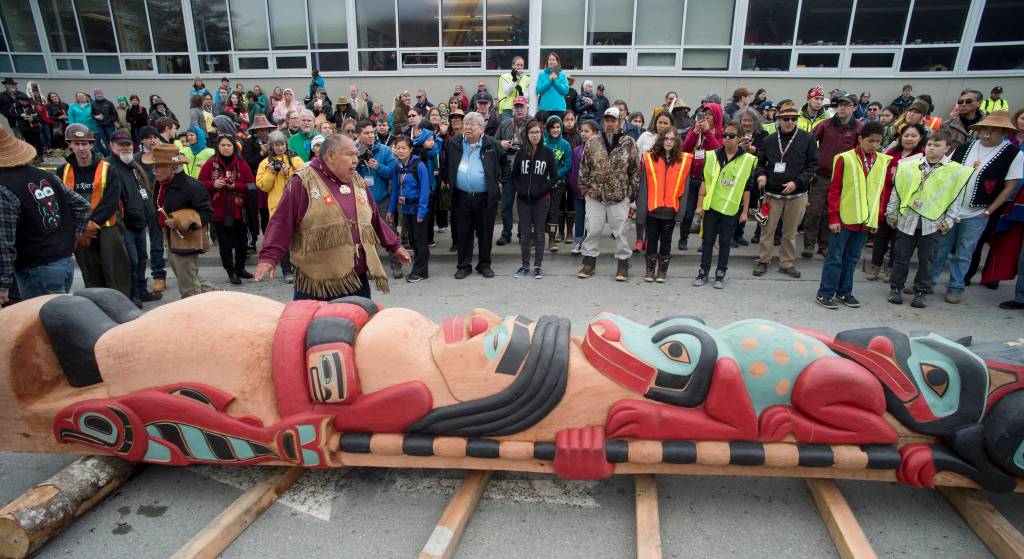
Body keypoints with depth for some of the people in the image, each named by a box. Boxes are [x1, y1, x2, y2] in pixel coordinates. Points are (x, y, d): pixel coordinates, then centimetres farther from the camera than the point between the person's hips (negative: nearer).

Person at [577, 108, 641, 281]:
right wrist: (585, 188, 6)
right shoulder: (592, 143, 4)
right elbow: (584, 168, 9)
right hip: (595, 195, 2)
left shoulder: (629, 143, 0)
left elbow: (636, 170, 3)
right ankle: (589, 261, 20)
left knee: (620, 231, 4)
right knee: (592, 230, 7)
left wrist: (631, 192, 1)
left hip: (620, 197, -1)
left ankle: (623, 263, 17)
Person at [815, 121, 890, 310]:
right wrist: (833, 217, -11)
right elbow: (834, 190, -6)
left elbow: (881, 191, 11)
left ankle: (844, 292, 23)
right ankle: (825, 293, 7)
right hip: (845, 218, -4)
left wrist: (877, 218, 8)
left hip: (866, 220, 4)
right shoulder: (845, 159, -6)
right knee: (835, 257, 0)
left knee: (852, 258, 12)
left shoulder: (883, 161, 7)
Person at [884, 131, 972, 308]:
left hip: (933, 222, -1)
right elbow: (897, 191, 8)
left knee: (927, 259, 6)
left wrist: (949, 220, -2)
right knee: (901, 256, 7)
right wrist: (891, 213, 8)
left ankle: (920, 292, 18)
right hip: (907, 219, 1)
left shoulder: (955, 170, 2)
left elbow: (955, 199, 3)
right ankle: (896, 288, 20)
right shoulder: (909, 166, 3)